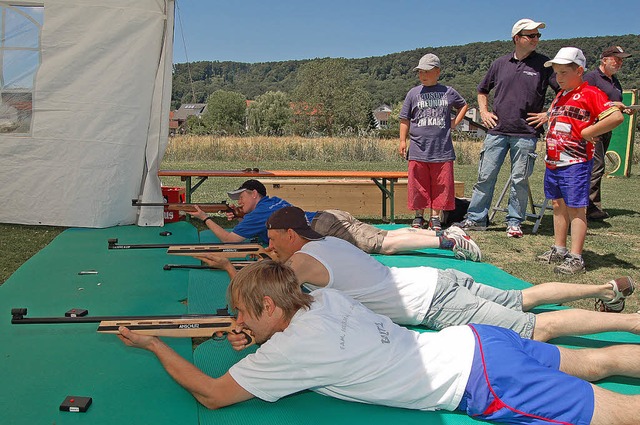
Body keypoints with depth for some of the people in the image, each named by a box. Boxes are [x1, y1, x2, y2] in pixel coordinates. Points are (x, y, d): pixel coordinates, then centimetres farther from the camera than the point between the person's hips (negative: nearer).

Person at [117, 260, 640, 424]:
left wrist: (152, 343, -1)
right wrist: (258, 342, 13)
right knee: (594, 363, 21)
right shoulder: (321, 296, 5)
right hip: (475, 343, 7)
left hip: (483, 383, -7)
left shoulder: (290, 349, -18)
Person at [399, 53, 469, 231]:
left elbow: (463, 105, 25)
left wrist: (454, 123, 12)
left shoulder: (448, 92, 7)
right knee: (418, 186, 4)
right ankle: (419, 216, 18)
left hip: (443, 151, 1)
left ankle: (435, 218, 15)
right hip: (418, 150, 0)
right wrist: (403, 140, 1)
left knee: (441, 186, 4)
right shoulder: (414, 93, 5)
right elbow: (404, 119, 9)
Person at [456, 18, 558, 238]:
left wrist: (549, 114, -3)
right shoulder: (500, 63, 9)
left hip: (526, 133, -2)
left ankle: (514, 222, 15)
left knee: (520, 180, 3)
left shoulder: (544, 64, 1)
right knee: (485, 176, 3)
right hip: (497, 130, 2)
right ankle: (476, 218, 12)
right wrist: (484, 111, 10)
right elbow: (482, 90, 23)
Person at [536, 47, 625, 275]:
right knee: (559, 206, 15)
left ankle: (576, 258, -2)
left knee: (576, 209, -5)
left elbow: (616, 117, -20)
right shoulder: (560, 95, 17)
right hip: (552, 161, 9)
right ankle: (559, 250, 25)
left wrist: (585, 133, -16)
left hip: (575, 163, -9)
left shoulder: (590, 93, -9)